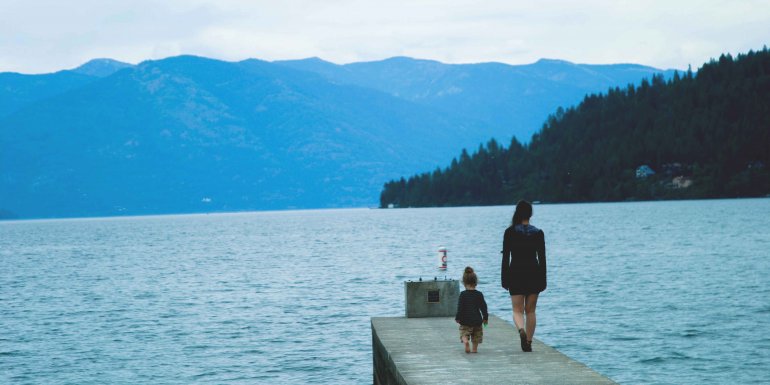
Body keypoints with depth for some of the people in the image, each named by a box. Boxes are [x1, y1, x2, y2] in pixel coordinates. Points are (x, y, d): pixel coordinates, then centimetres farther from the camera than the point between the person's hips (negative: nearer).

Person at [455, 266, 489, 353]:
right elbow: (483, 307, 4)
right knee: (476, 335, 16)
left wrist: (458, 318, -1)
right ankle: (475, 348, 12)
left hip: (465, 320, -2)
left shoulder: (463, 294, -8)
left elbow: (460, 307, -9)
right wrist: (485, 317, 14)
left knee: (464, 333, 1)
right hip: (477, 320, 2)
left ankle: (465, 341, -28)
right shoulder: (479, 294, 0)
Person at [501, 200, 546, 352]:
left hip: (515, 273, -1)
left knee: (517, 310, 4)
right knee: (531, 311, 12)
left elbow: (505, 258, -5)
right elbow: (542, 258, 0)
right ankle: (528, 342, 12)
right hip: (534, 274, 1)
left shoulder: (510, 232, -5)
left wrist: (504, 279, 1)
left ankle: (521, 330, -25)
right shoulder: (538, 233, -1)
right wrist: (543, 280, 6)